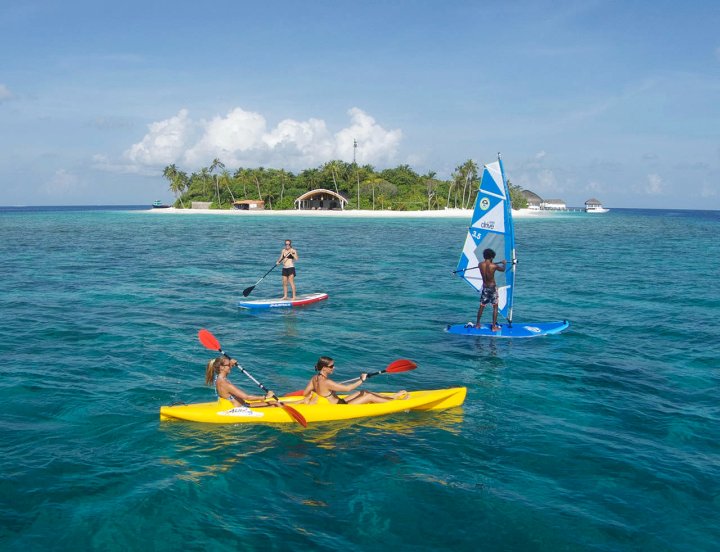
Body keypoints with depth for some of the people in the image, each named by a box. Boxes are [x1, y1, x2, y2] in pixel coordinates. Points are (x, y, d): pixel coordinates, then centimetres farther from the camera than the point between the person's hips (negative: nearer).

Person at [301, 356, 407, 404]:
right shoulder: (326, 382, -31)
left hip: (338, 403, 9)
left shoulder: (315, 378, -4)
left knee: (364, 392, 12)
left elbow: (305, 393, 0)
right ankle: (394, 399, 15)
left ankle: (391, 397, 22)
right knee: (369, 396, -3)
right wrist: (361, 380, -16)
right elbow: (347, 388, -27)